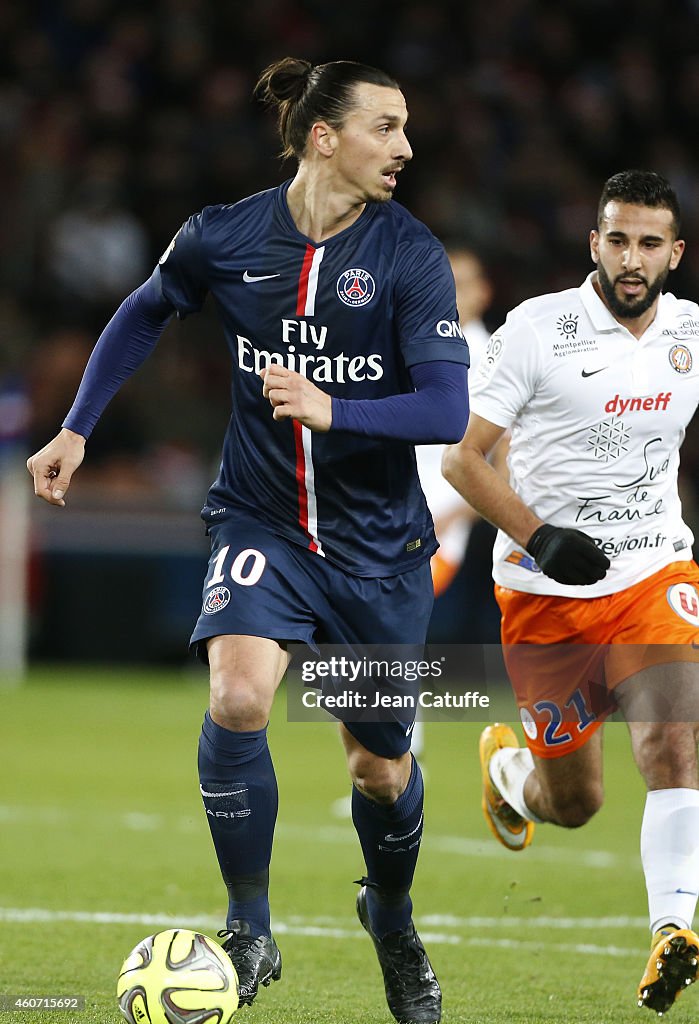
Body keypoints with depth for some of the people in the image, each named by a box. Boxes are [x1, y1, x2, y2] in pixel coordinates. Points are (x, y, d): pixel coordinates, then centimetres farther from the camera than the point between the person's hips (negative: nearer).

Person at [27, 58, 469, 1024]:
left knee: (380, 764, 10)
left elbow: (448, 409, -20)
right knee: (238, 695, -27)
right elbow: (144, 315, 13)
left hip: (378, 542, 0)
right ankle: (250, 934, -13)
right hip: (261, 521, 0)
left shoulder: (411, 255, -13)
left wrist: (331, 409, -35)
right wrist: (76, 429, 10)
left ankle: (392, 923, 42)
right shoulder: (227, 237, -8)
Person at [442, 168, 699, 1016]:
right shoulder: (539, 328, -10)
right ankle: (506, 764, 42)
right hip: (544, 595, -2)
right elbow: (460, 456, -9)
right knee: (574, 802, 7)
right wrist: (538, 539, -20)